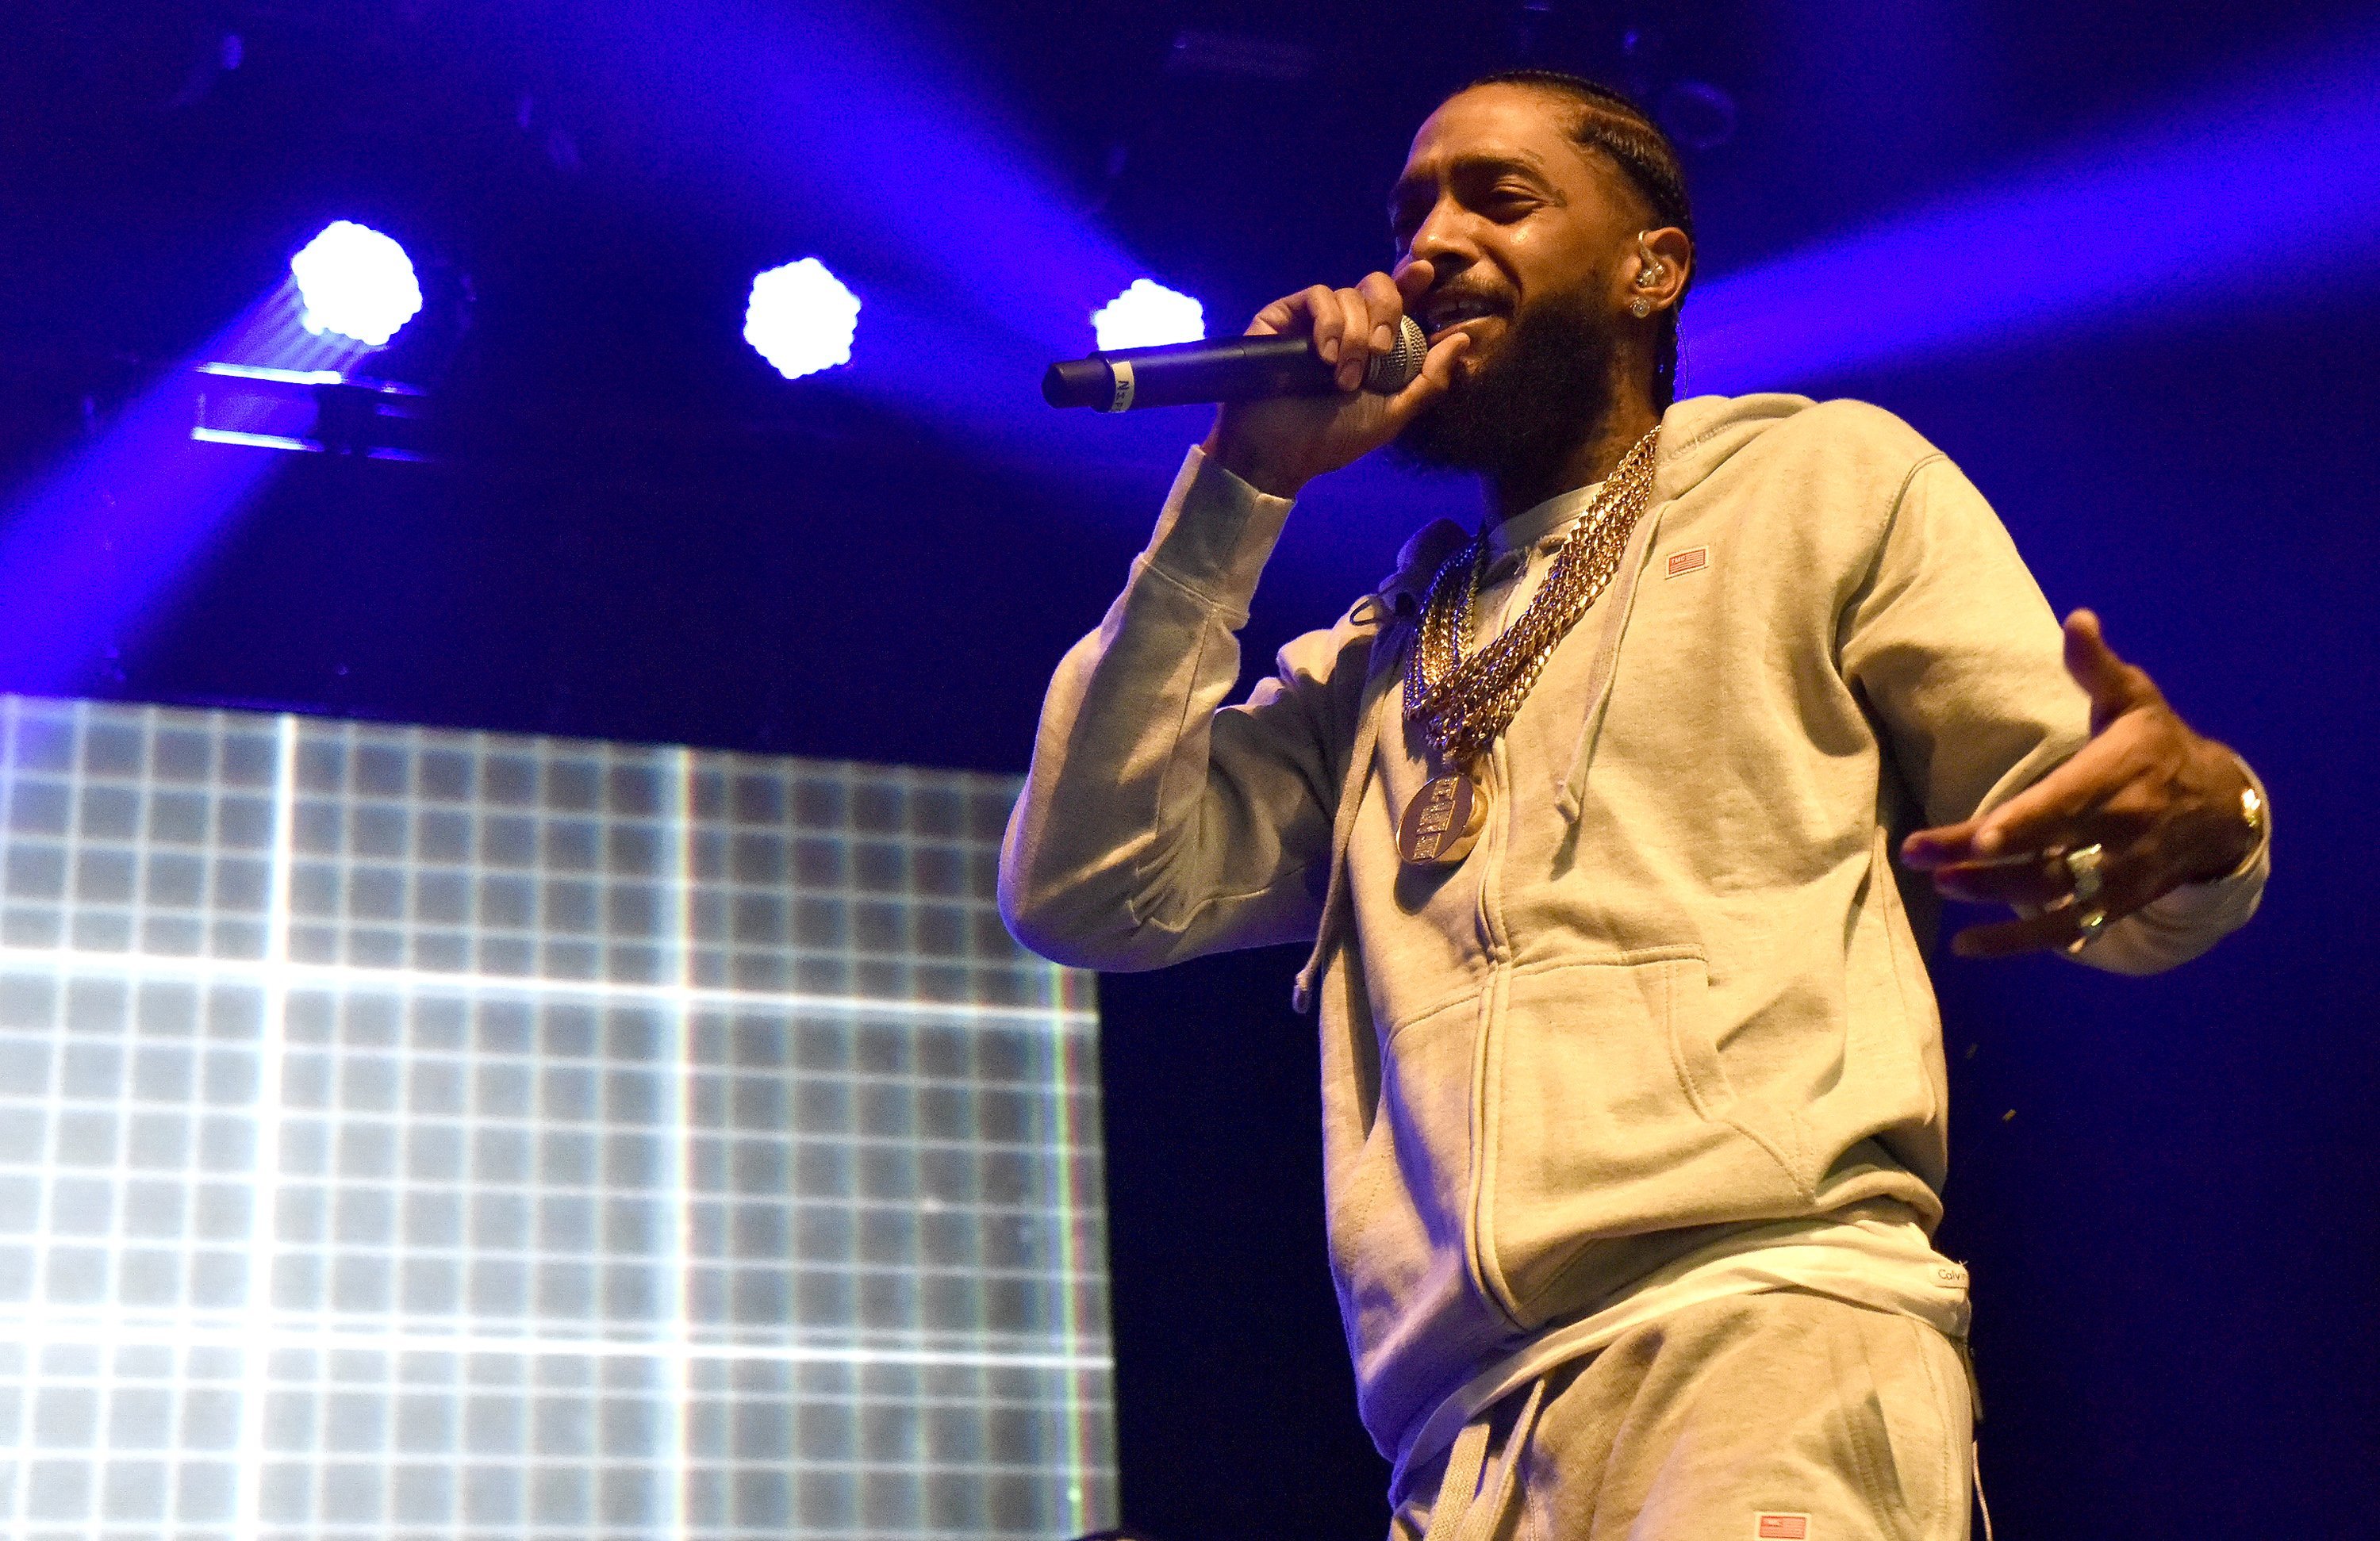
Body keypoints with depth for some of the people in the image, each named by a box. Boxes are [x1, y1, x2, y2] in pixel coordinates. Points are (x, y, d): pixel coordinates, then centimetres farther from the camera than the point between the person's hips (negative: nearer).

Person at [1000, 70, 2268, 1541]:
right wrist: (1241, 490, 13)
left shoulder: (1829, 482, 14)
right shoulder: (1374, 658, 25)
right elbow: (1087, 893, 13)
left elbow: (2084, 852, 8)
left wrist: (2201, 817, -17)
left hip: (1769, 1325, -4)